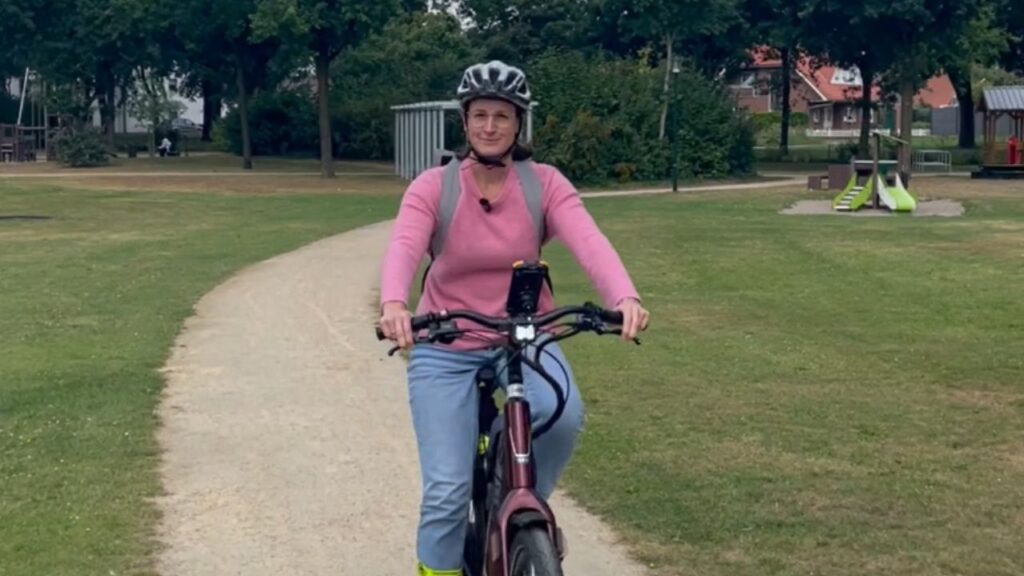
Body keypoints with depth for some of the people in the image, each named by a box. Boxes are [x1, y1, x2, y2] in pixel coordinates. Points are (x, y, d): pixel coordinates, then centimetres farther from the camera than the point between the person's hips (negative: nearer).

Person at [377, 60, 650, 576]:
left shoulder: (545, 183, -7)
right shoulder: (432, 187, -9)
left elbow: (589, 242, -23)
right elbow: (403, 248, -27)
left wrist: (625, 298, -43)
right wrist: (393, 304, -49)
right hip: (447, 349, -1)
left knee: (563, 416, -29)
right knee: (447, 490, -10)